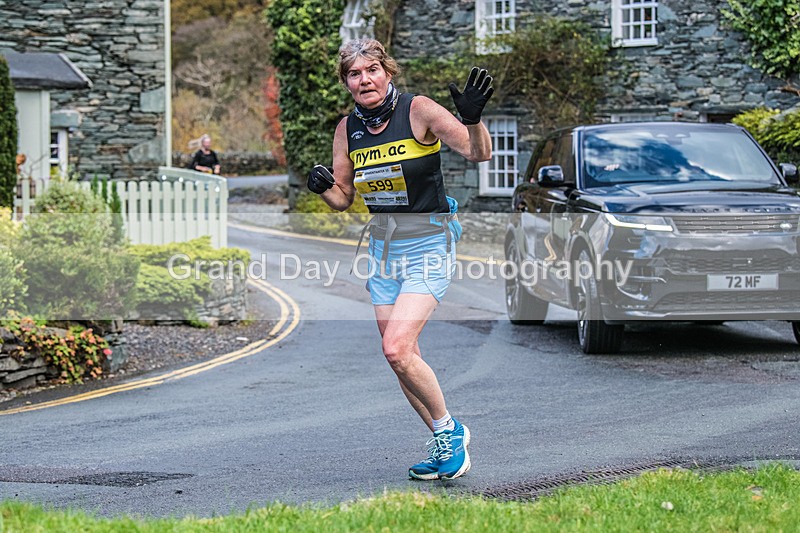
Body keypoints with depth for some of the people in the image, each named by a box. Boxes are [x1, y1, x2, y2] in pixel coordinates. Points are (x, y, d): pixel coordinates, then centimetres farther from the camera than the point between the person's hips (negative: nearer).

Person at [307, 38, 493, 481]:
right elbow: (343, 198, 10)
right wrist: (323, 186, -11)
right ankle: (447, 443, 22)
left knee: (397, 349, -19)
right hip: (382, 245, 6)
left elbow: (479, 154, -18)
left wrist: (472, 117, -37)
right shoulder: (347, 129, 3)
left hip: (428, 245, -6)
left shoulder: (419, 111, -13)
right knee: (402, 359, 6)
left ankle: (448, 429, 3)